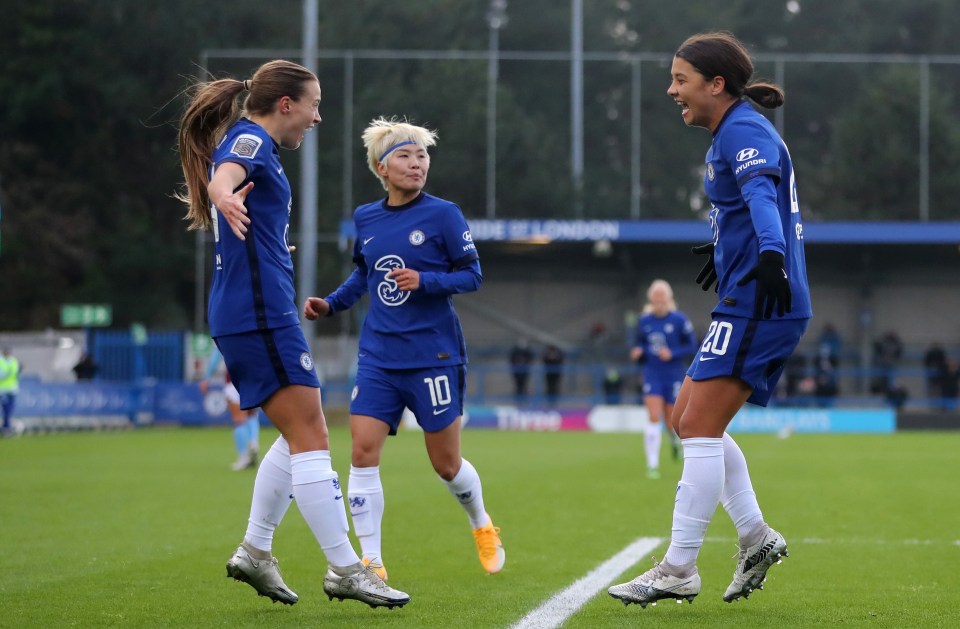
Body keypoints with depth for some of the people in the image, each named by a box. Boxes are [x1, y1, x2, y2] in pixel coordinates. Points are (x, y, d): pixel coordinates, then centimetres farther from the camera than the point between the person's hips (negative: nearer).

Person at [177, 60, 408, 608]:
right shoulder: (250, 139, -9)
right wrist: (226, 199, -56)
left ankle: (255, 552, 17)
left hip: (255, 313, 11)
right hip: (261, 312, -11)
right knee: (310, 436, -10)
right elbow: (222, 175, -33)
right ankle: (345, 570, -11)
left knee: (302, 436, 15)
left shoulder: (249, 142, 20)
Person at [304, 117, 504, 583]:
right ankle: (371, 562, -6)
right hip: (378, 357, 4)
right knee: (363, 450, -11)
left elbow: (472, 275, -6)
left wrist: (424, 281, -20)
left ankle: (483, 526, 36)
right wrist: (331, 304, 8)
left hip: (433, 356, -4)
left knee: (446, 463, 5)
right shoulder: (365, 219, 7)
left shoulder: (442, 214, -7)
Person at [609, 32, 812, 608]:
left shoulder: (743, 130, -12)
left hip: (758, 302, -11)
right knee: (688, 420, 13)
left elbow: (762, 193, -32)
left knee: (700, 428, -11)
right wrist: (723, 246, 52)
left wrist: (770, 255, -49)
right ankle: (757, 538, 13)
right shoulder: (736, 133, 19)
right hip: (754, 306, 11)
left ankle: (679, 571, -11)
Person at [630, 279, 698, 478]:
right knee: (654, 417, -13)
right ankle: (652, 465, -11)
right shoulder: (644, 321, 2)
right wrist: (637, 353, -9)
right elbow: (639, 345, 14)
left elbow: (691, 347, -5)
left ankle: (675, 439, 44)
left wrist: (672, 354, -20)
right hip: (652, 374, 1)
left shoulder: (679, 320, -8)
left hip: (674, 375, -1)